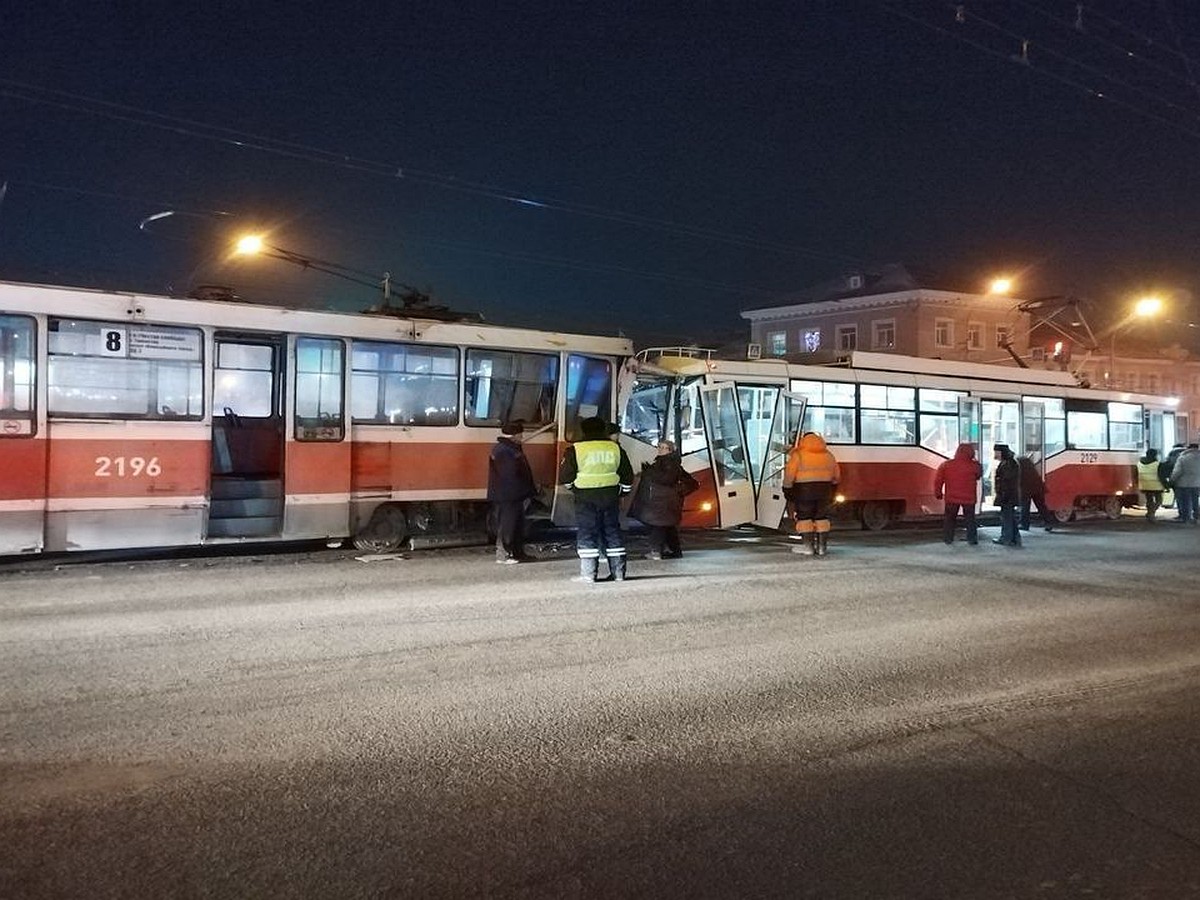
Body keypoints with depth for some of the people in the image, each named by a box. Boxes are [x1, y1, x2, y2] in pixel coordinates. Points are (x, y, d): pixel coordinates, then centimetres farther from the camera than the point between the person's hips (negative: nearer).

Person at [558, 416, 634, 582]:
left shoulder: (575, 450, -6)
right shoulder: (616, 448, 6)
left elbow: (564, 477, -2)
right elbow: (627, 476, 11)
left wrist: (572, 487, 18)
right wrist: (621, 492, 25)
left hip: (585, 498, -4)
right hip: (610, 496, 4)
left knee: (586, 533, 1)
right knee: (612, 531, 10)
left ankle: (588, 573, -5)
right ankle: (618, 572, 12)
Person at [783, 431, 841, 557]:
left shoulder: (798, 454, -4)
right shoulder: (828, 455, 12)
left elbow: (789, 474, -10)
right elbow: (837, 475, 15)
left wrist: (787, 488, -1)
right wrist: (831, 485, 29)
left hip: (804, 490, -4)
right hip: (824, 490, 5)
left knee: (804, 517, 3)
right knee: (821, 517, 11)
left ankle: (808, 546, -1)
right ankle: (822, 546, 12)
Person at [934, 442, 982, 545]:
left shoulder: (946, 465, -4)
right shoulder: (973, 465, -8)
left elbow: (938, 480, -2)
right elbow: (979, 475, 12)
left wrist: (938, 493, 9)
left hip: (951, 498, 1)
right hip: (968, 498, -1)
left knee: (949, 518, 12)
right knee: (970, 519, 10)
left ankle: (948, 538, 13)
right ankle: (972, 538, 9)